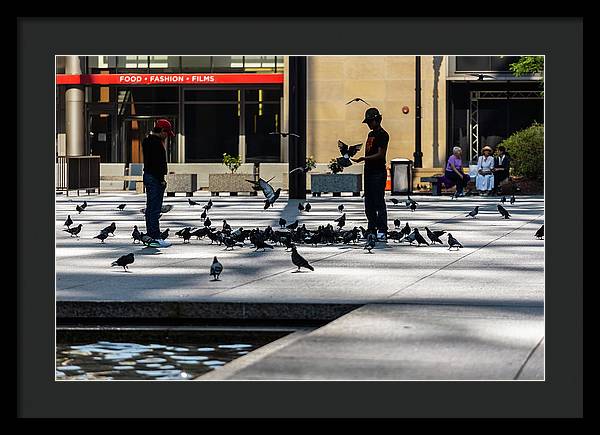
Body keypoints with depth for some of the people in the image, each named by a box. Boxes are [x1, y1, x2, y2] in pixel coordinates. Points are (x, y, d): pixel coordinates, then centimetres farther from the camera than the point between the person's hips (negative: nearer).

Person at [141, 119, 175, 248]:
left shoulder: (147, 140, 15)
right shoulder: (156, 142, -17)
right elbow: (157, 163, -22)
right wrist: (161, 179, -20)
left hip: (148, 176, 11)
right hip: (155, 178, -11)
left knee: (150, 208, 14)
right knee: (155, 209, -10)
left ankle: (150, 236, 19)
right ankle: (155, 238, -10)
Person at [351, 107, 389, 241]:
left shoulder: (382, 135, -9)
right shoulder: (371, 134, 19)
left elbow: (380, 154, -16)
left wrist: (363, 158, -24)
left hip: (378, 173, -9)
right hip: (369, 172, 9)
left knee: (379, 202, -9)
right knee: (369, 204, 9)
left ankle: (382, 230, -9)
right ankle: (372, 229, 14)